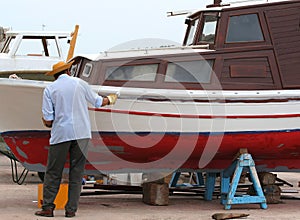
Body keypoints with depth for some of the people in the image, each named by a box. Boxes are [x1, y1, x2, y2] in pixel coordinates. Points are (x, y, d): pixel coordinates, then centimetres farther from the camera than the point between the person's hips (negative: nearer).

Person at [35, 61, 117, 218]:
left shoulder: (50, 89, 2)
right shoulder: (80, 83, 7)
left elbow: (48, 120, -3)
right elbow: (97, 102, 20)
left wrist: (48, 123, 20)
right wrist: (110, 100, 40)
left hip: (61, 134, -1)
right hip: (82, 134, 1)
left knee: (53, 171, 6)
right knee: (76, 172, 6)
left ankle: (48, 207, 4)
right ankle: (71, 209, 5)